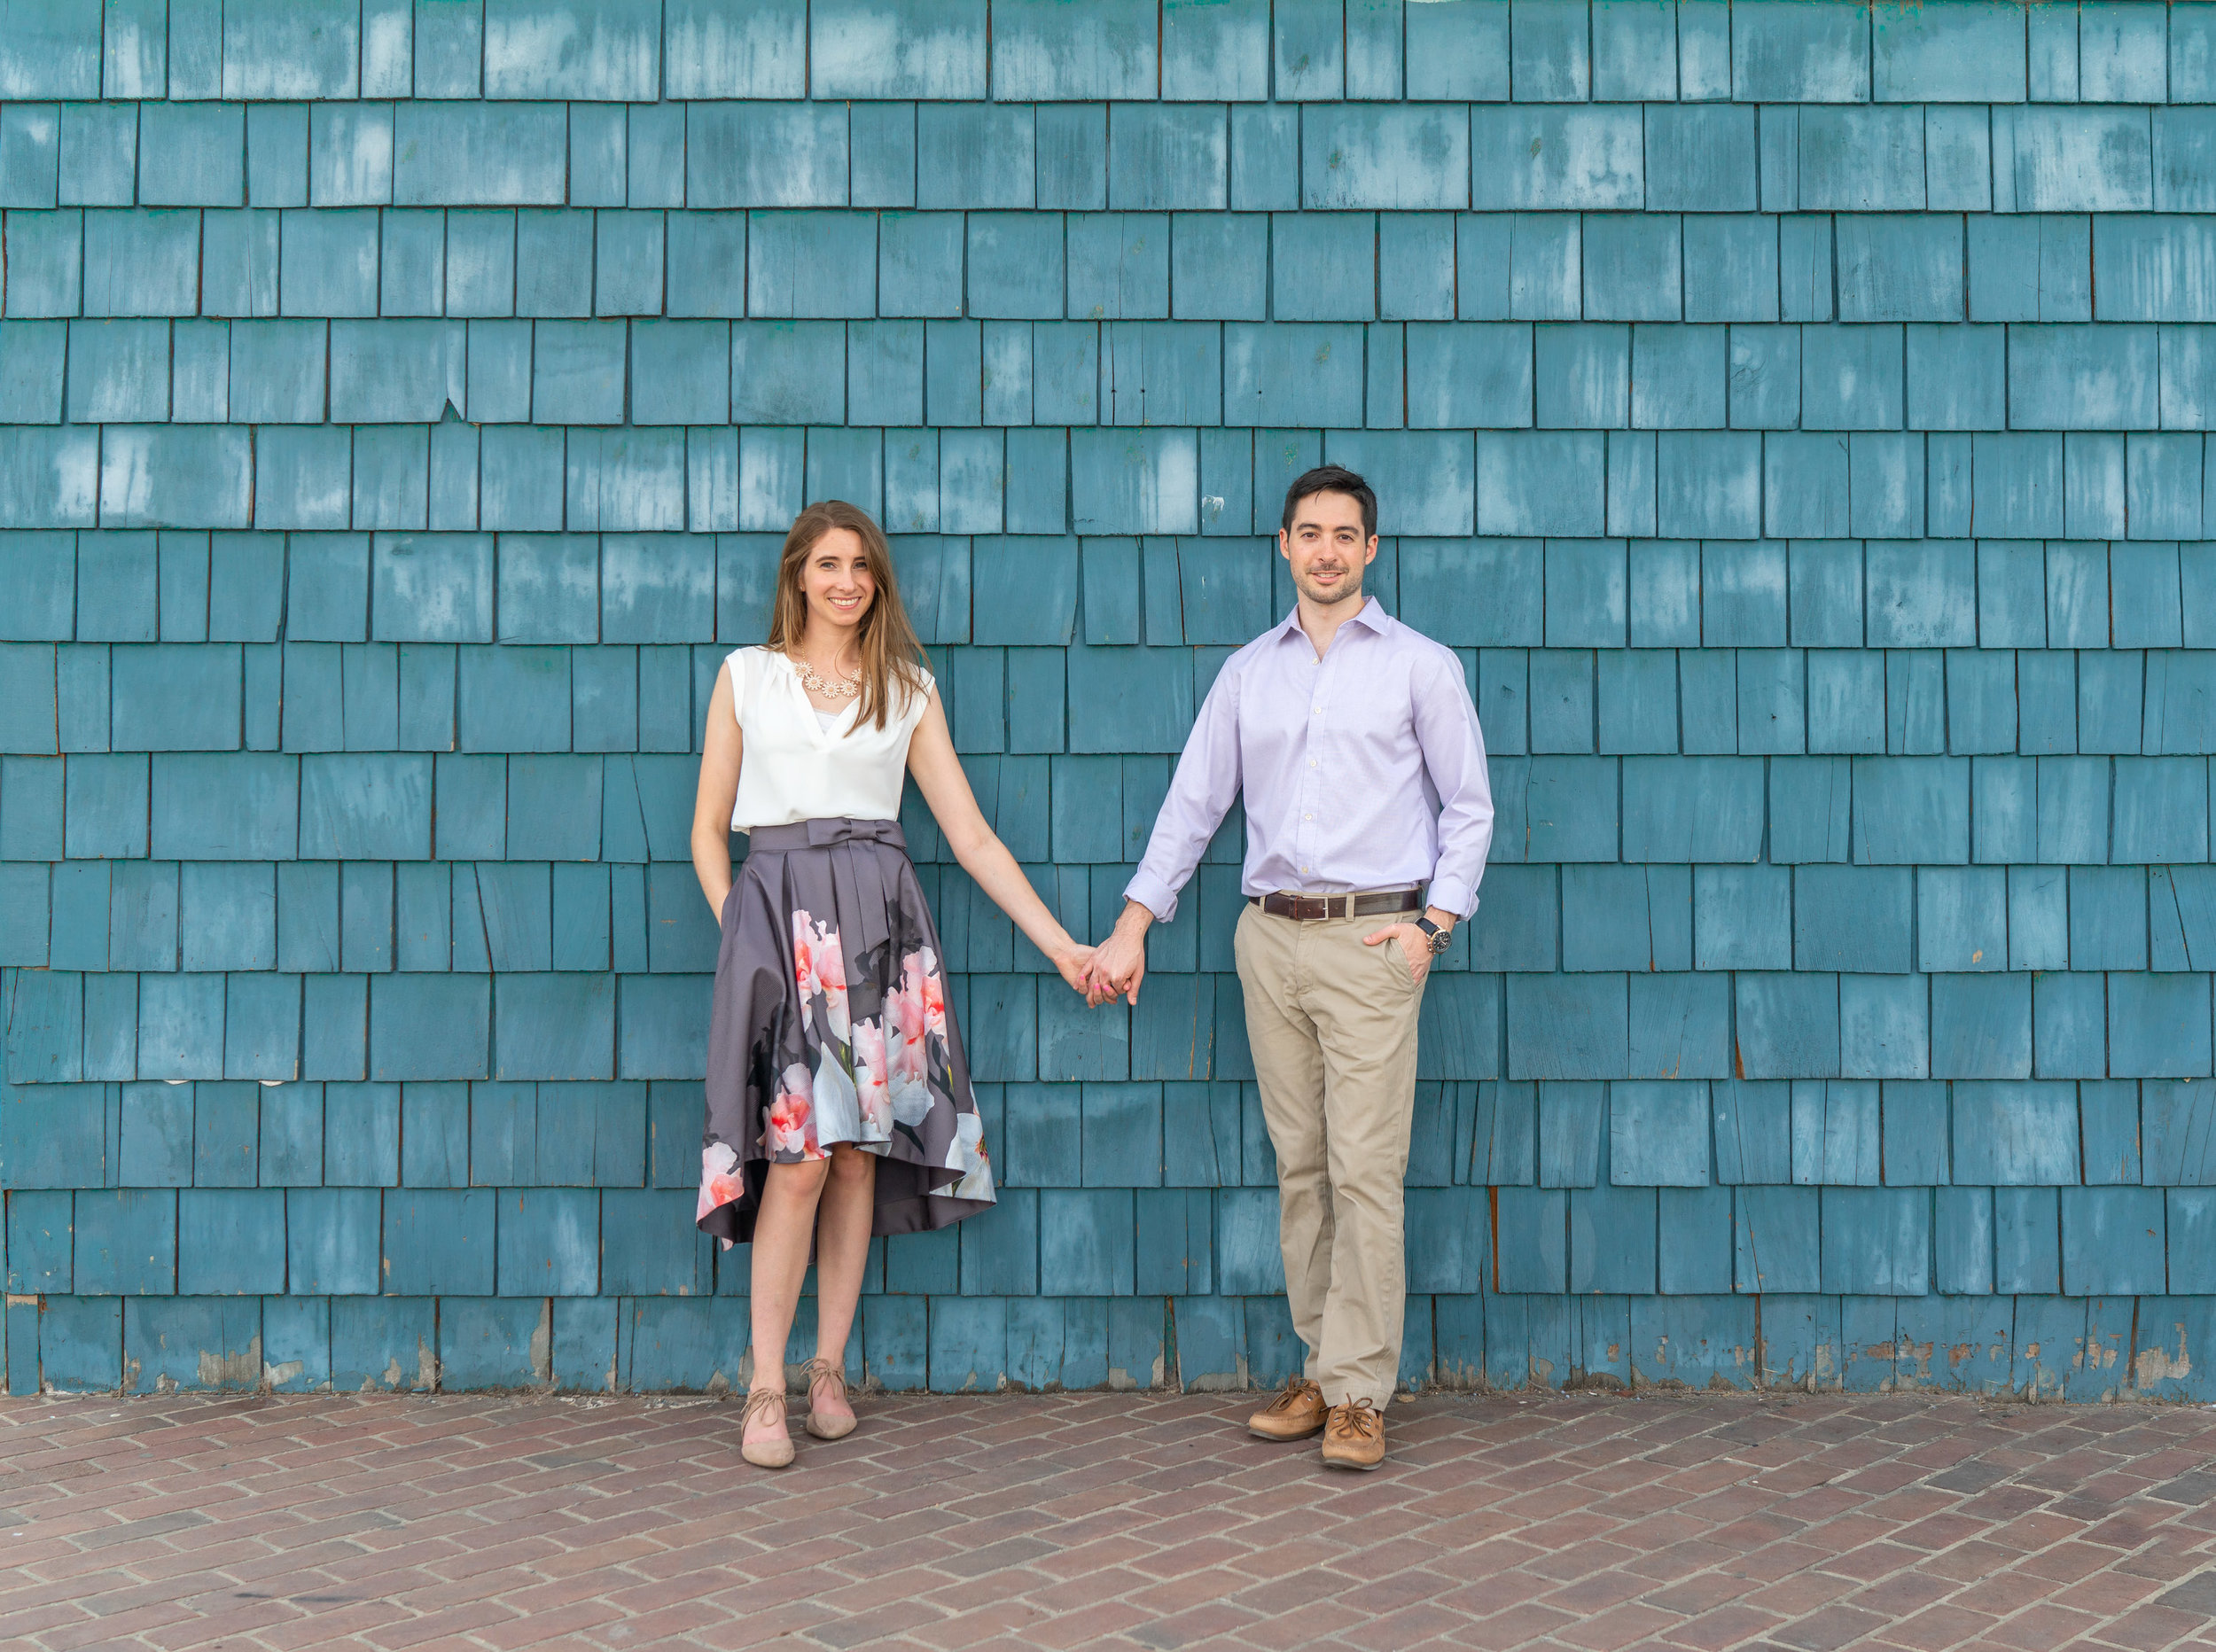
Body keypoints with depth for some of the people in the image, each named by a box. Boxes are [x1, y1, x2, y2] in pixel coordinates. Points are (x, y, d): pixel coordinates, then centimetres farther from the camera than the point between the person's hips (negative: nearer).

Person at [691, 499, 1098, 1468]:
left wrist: (1062, 947, 5)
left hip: (879, 917, 2)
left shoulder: (908, 690, 13)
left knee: (860, 1151, 1)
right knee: (800, 1153, -11)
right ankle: (765, 1388, -3)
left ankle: (829, 1370, 14)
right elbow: (709, 830, 11)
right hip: (777, 910, -2)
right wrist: (739, 932, -2)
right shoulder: (746, 675, 11)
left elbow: (971, 836, 11)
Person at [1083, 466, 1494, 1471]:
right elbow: (1192, 804, 14)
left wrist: (1434, 920, -6)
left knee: (1365, 1170, -7)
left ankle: (1358, 1394, -3)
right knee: (1298, 1164, 7)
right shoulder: (1247, 673, 13)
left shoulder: (1422, 667, 5)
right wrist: (1132, 926, 9)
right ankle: (1321, 1370, 15)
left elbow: (1469, 807, 6)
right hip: (1269, 936, 4)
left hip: (1371, 937, -4)